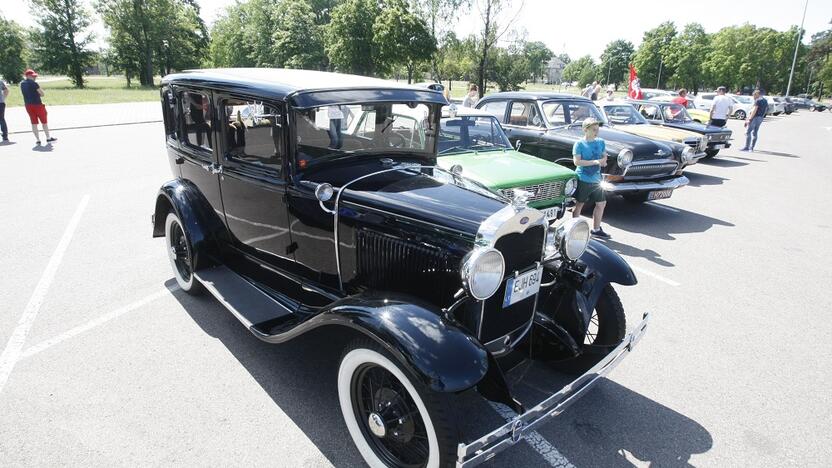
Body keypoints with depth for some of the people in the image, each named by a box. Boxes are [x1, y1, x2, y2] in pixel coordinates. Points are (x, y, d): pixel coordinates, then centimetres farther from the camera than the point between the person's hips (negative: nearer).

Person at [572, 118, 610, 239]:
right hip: (583, 180, -6)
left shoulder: (601, 142, 6)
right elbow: (576, 161, -18)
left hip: (596, 179, 6)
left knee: (601, 203, 10)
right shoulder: (579, 144, -10)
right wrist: (596, 162, -22)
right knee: (579, 204, 4)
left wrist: (603, 162, -9)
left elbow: (604, 157, 16)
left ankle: (596, 229, 24)